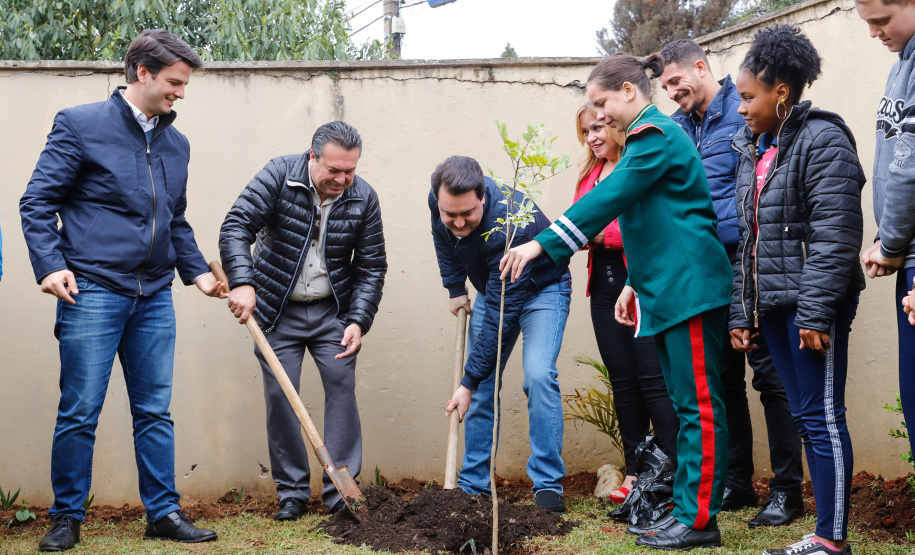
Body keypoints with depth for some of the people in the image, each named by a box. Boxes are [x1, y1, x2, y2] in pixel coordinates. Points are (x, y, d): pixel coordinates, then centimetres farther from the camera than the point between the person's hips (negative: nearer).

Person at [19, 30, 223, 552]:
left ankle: (164, 512, 17)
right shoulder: (80, 125, -3)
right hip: (93, 293, -5)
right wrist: (50, 265, -14)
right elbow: (38, 201, -4)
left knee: (155, 410, 9)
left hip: (154, 297, 6)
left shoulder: (176, 143, 15)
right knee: (80, 412, 0)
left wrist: (198, 271, 12)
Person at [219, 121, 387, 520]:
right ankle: (292, 492, 11)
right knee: (279, 395, -2)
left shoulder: (364, 199, -8)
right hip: (277, 311, -1)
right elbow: (237, 225, -20)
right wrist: (242, 282, -33)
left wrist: (358, 320, -12)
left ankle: (342, 491, 3)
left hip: (332, 311, 1)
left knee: (342, 386, -6)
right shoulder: (279, 176, -14)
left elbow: (371, 267, -2)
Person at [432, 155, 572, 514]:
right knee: (482, 387, 2)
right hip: (493, 289, 6)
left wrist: (469, 382, -34)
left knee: (538, 376, -25)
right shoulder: (439, 202, -21)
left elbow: (500, 315, -37)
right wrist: (455, 288, 5)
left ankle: (548, 487, -19)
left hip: (541, 289, -6)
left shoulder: (509, 226, -41)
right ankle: (473, 485, 10)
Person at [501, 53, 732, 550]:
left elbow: (608, 199, -21)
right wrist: (636, 282, 23)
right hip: (668, 290, 11)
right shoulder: (651, 136, 20)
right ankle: (685, 509, 17)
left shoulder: (655, 137, -12)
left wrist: (542, 243, -21)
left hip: (690, 286, -11)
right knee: (684, 403, 12)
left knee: (699, 403, -7)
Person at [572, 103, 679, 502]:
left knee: (654, 378, -7)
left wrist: (605, 234, -16)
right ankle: (635, 472, 16)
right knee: (623, 379, 9)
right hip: (605, 285, 7)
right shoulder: (590, 174, 18)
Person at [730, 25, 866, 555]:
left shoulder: (821, 140, -8)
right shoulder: (755, 151, 17)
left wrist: (815, 311, -21)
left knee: (822, 416, -5)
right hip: (772, 304, 8)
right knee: (805, 415, 10)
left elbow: (835, 234, -17)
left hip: (812, 303, -8)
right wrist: (741, 313, 16)